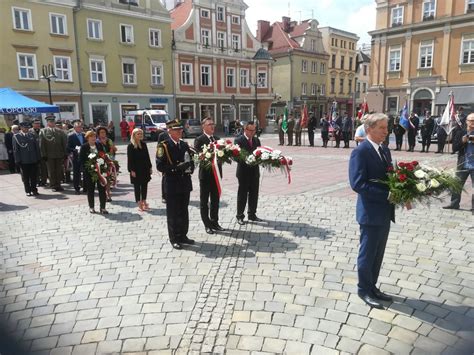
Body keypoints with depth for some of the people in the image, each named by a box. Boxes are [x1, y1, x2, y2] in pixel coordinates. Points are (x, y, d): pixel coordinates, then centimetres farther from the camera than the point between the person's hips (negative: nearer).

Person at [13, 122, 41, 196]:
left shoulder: (32, 136, 10)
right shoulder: (16, 137, 1)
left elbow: (37, 147, 10)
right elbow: (15, 149, -1)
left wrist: (38, 158, 4)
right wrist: (18, 160, -7)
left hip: (33, 160, 3)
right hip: (23, 161, -2)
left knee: (33, 176, 7)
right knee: (25, 177, 6)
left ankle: (34, 190, 16)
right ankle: (28, 191, 14)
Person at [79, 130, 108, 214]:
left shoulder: (99, 146, 6)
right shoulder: (84, 147, -1)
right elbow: (81, 159, -4)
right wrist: (85, 169, -14)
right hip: (89, 171, -2)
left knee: (102, 188, -1)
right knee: (90, 189, 8)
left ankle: (102, 207, 5)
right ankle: (91, 207, 22)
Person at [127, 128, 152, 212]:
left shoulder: (143, 144, 9)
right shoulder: (130, 146, -7)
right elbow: (129, 159, -10)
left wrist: (150, 167, 11)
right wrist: (131, 170, -15)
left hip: (145, 169, 5)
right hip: (136, 170, -5)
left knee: (144, 186, 10)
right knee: (137, 187, 3)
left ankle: (144, 202, 22)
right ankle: (139, 204, 11)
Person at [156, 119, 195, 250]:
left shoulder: (184, 144, 11)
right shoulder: (163, 146, -9)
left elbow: (190, 160, 19)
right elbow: (160, 166, -16)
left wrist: (191, 167, -3)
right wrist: (177, 167, -25)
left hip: (185, 183, 6)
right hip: (172, 184, -6)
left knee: (184, 212, 15)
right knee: (173, 213, 4)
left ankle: (183, 236, 28)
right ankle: (174, 239, 16)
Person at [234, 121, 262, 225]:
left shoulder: (256, 140, 10)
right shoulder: (238, 140, -8)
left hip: (254, 171, 5)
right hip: (243, 171, -5)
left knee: (254, 194, 13)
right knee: (242, 194, 4)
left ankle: (252, 214, 27)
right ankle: (240, 216, 15)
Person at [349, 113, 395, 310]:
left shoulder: (385, 150, 11)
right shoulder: (360, 152, -16)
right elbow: (357, 184, -23)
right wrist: (387, 194, -22)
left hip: (385, 211, 8)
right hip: (371, 212, -8)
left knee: (378, 253, 18)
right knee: (368, 253, 7)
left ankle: (372, 286, 33)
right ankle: (364, 289, 23)